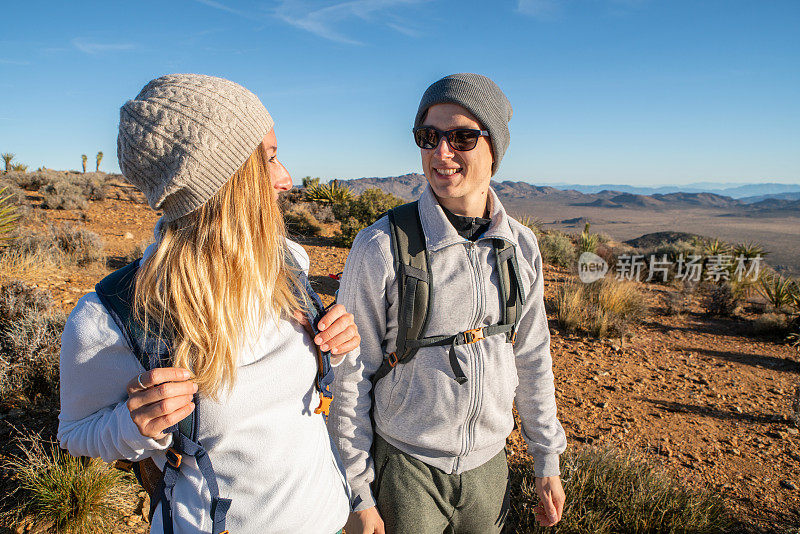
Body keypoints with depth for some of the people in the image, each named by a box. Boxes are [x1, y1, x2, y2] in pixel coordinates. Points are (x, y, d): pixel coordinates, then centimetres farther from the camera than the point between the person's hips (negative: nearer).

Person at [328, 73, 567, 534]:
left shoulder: (520, 246, -6)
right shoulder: (381, 247, -19)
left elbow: (532, 357, 4)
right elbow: (351, 376, -13)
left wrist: (548, 462, 9)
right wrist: (358, 495, -8)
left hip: (489, 463, 4)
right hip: (405, 466, -3)